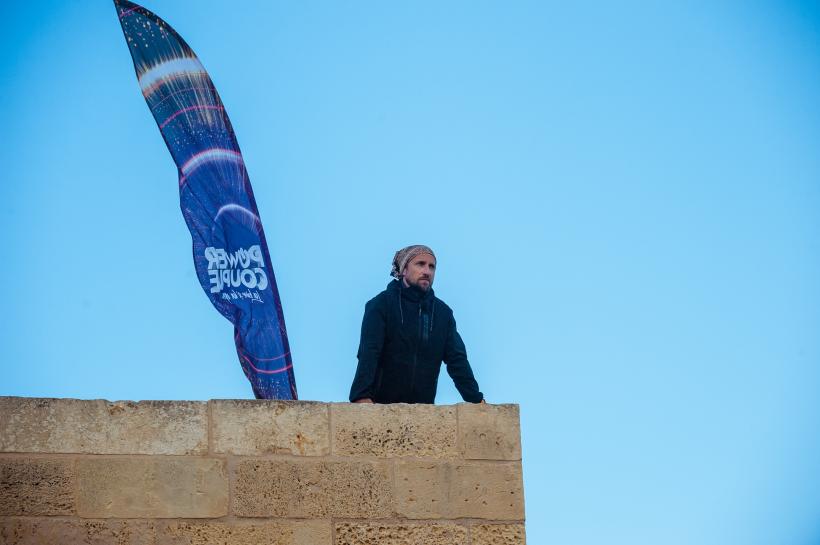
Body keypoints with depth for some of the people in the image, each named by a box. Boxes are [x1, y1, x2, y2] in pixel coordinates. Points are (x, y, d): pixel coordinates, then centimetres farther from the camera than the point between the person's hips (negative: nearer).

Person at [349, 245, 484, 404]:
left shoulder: (443, 312, 9)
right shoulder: (381, 304, -4)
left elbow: (457, 359, 6)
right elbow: (368, 353, -16)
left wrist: (476, 399, -7)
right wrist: (362, 396, -31)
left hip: (424, 407, 4)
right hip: (382, 403, -4)